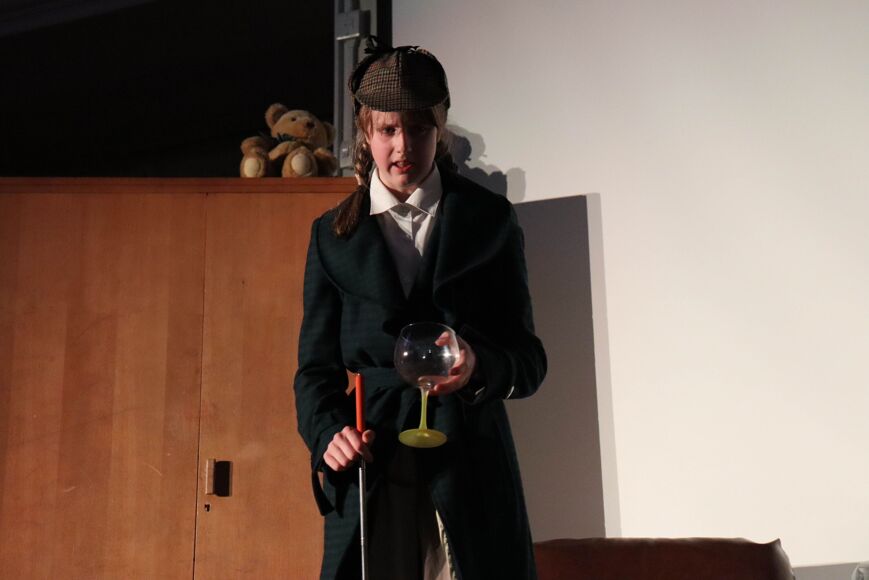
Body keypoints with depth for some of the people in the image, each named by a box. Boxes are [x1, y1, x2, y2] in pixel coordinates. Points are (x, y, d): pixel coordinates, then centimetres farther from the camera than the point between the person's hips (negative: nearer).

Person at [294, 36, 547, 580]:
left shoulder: (490, 219, 5)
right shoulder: (333, 234, 9)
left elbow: (529, 357, 4)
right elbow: (317, 365, 9)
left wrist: (481, 365, -18)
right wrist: (328, 434, -11)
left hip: (471, 469, 0)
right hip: (369, 467, 1)